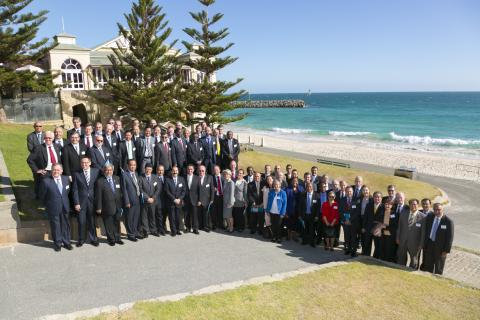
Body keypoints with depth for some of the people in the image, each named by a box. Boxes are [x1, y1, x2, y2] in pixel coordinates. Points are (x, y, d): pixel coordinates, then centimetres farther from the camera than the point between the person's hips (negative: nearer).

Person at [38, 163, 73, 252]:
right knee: (55, 226, 7)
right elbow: (41, 196, -4)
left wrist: (64, 201, 12)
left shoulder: (66, 179, 0)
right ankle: (58, 243, 24)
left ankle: (66, 242, 28)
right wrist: (47, 204, 3)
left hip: (65, 207, 4)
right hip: (53, 208, -4)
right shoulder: (46, 181, -13)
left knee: (66, 225, 13)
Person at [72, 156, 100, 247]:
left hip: (92, 200, 1)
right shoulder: (76, 174, 1)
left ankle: (93, 239, 21)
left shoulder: (96, 171, 2)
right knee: (81, 222, 2)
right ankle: (81, 240, 18)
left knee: (92, 221, 8)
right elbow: (75, 190, 0)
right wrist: (76, 203, -6)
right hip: (81, 201, -1)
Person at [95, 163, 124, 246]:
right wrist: (98, 208, -9)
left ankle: (117, 238, 26)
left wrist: (121, 204, 8)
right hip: (107, 208, -4)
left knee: (117, 223, 13)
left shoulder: (117, 179, 8)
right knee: (109, 225, 6)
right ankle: (111, 239, 21)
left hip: (117, 206, 4)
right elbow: (98, 196, -8)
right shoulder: (100, 181, -8)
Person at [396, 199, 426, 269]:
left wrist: (421, 244, -9)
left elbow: (423, 231, -9)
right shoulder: (403, 215, 4)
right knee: (400, 261, 14)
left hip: (414, 243, -4)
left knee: (414, 263, 12)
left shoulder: (423, 217, -10)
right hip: (402, 242, 4)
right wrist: (398, 238, 7)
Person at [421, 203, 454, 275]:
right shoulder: (429, 217, 0)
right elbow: (425, 232, 5)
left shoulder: (448, 221, -14)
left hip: (440, 248, -4)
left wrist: (446, 251, -14)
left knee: (438, 270, 13)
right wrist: (424, 245, 3)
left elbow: (450, 237, -12)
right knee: (428, 268, 14)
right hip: (429, 246, 4)